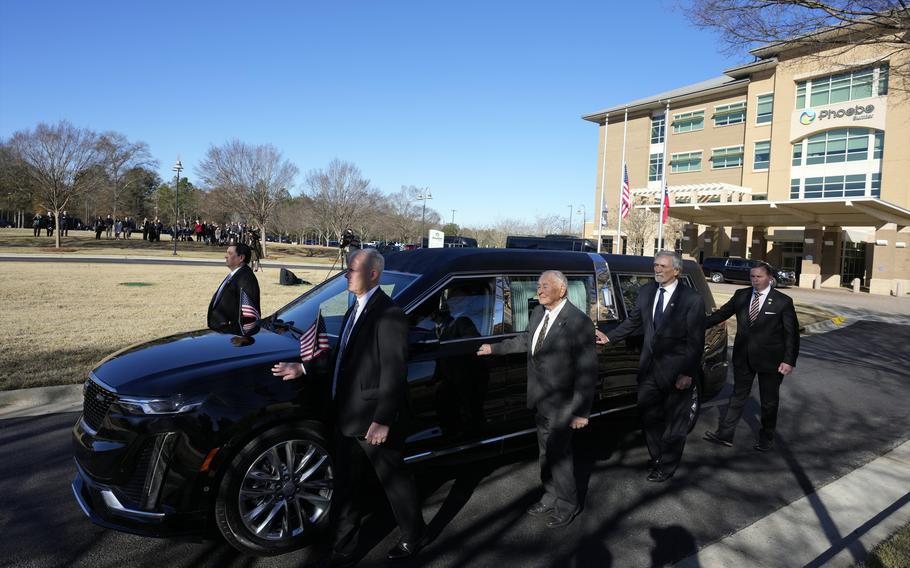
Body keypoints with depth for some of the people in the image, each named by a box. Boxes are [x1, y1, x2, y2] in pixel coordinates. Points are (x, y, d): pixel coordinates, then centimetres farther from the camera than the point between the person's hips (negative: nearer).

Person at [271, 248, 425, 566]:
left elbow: (393, 372, -21)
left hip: (375, 420, -9)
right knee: (346, 486, 17)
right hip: (348, 418, 9)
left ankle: (413, 537, 36)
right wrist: (303, 369, 11)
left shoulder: (388, 314, -19)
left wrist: (383, 420, -22)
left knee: (394, 479, 12)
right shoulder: (356, 309, 11)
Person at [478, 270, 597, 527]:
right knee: (546, 452, 21)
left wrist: (581, 411, -19)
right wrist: (495, 348, 26)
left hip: (561, 404, -7)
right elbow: (527, 339, 21)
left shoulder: (578, 322, -21)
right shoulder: (538, 313, 1)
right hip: (541, 400, 7)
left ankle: (568, 504, 30)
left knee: (559, 454, 8)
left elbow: (587, 370, -20)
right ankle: (551, 497, 40)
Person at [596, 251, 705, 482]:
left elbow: (696, 341, -13)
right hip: (650, 367, 5)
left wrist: (687, 374, -16)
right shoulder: (646, 291, 3)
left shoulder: (692, 299, -13)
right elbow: (633, 322, 13)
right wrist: (609, 337, 4)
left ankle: (666, 467, 31)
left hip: (677, 372, -5)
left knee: (674, 422, 12)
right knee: (649, 415, 16)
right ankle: (657, 457, 39)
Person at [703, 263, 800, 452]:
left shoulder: (783, 301, -8)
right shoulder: (741, 295, 1)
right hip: (743, 357, 3)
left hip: (770, 359, -2)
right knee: (738, 396, 10)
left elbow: (792, 333, -7)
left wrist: (789, 360, -13)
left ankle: (766, 438, 30)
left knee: (769, 401, 13)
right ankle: (725, 434, 14)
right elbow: (721, 313, 5)